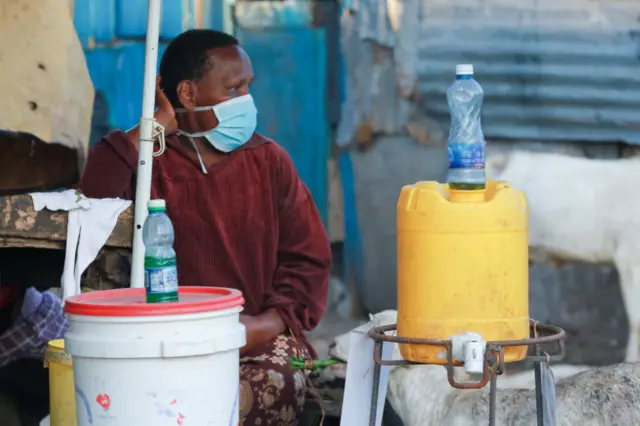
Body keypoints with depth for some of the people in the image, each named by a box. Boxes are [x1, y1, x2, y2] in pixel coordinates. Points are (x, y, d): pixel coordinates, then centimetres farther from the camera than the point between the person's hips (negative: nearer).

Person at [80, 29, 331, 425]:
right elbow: (95, 193, -18)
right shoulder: (150, 161, 4)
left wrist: (270, 322, -9)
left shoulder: (268, 161, 12)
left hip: (259, 336, 2)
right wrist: (157, 125, -8)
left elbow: (309, 258, 9)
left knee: (278, 381, -31)